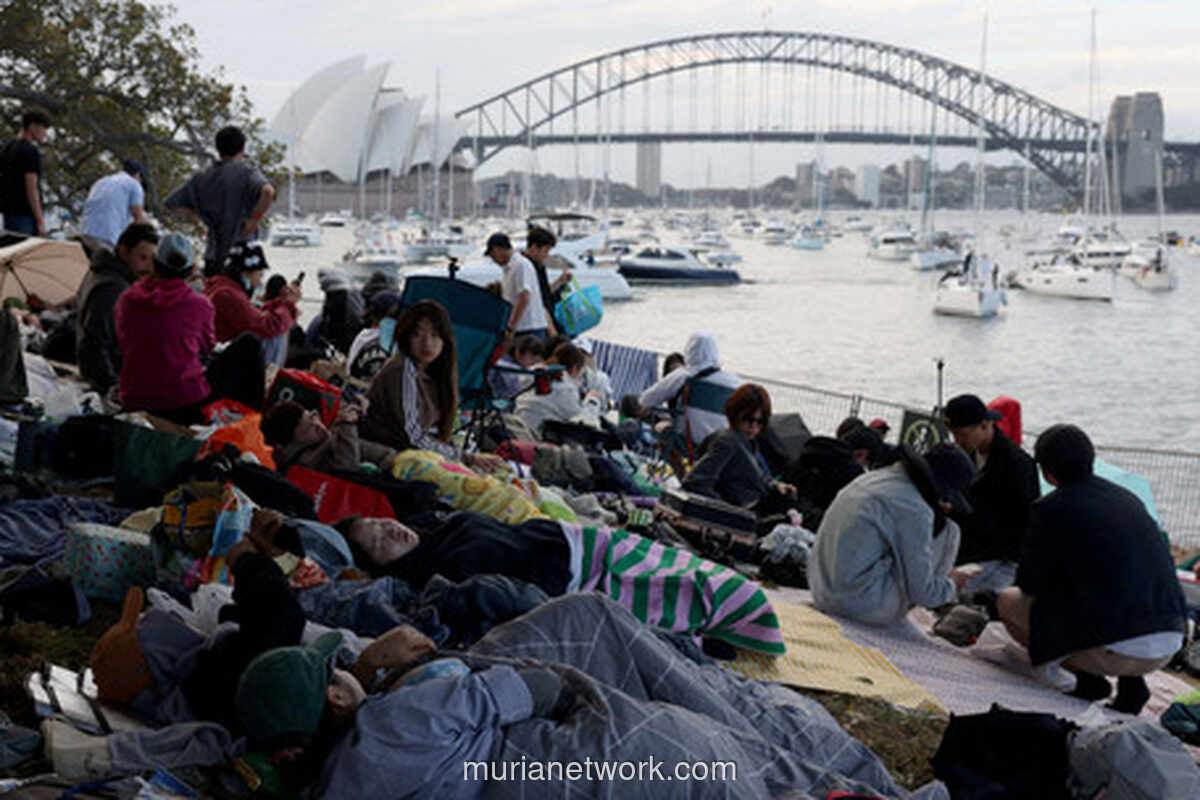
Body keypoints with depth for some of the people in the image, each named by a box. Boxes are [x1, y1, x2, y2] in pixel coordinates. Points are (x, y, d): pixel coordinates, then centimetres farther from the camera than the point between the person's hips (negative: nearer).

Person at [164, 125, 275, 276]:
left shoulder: (202, 179, 9)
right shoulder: (247, 172, -6)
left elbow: (171, 203, 16)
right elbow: (267, 191, -28)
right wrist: (255, 219, -15)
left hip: (213, 258, 5)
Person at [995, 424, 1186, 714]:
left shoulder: (1050, 509, -4)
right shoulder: (1127, 498, 16)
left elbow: (1028, 583, 2)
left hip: (1117, 651, -6)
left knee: (1007, 601, 10)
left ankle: (1088, 679, 2)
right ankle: (1131, 682, 15)